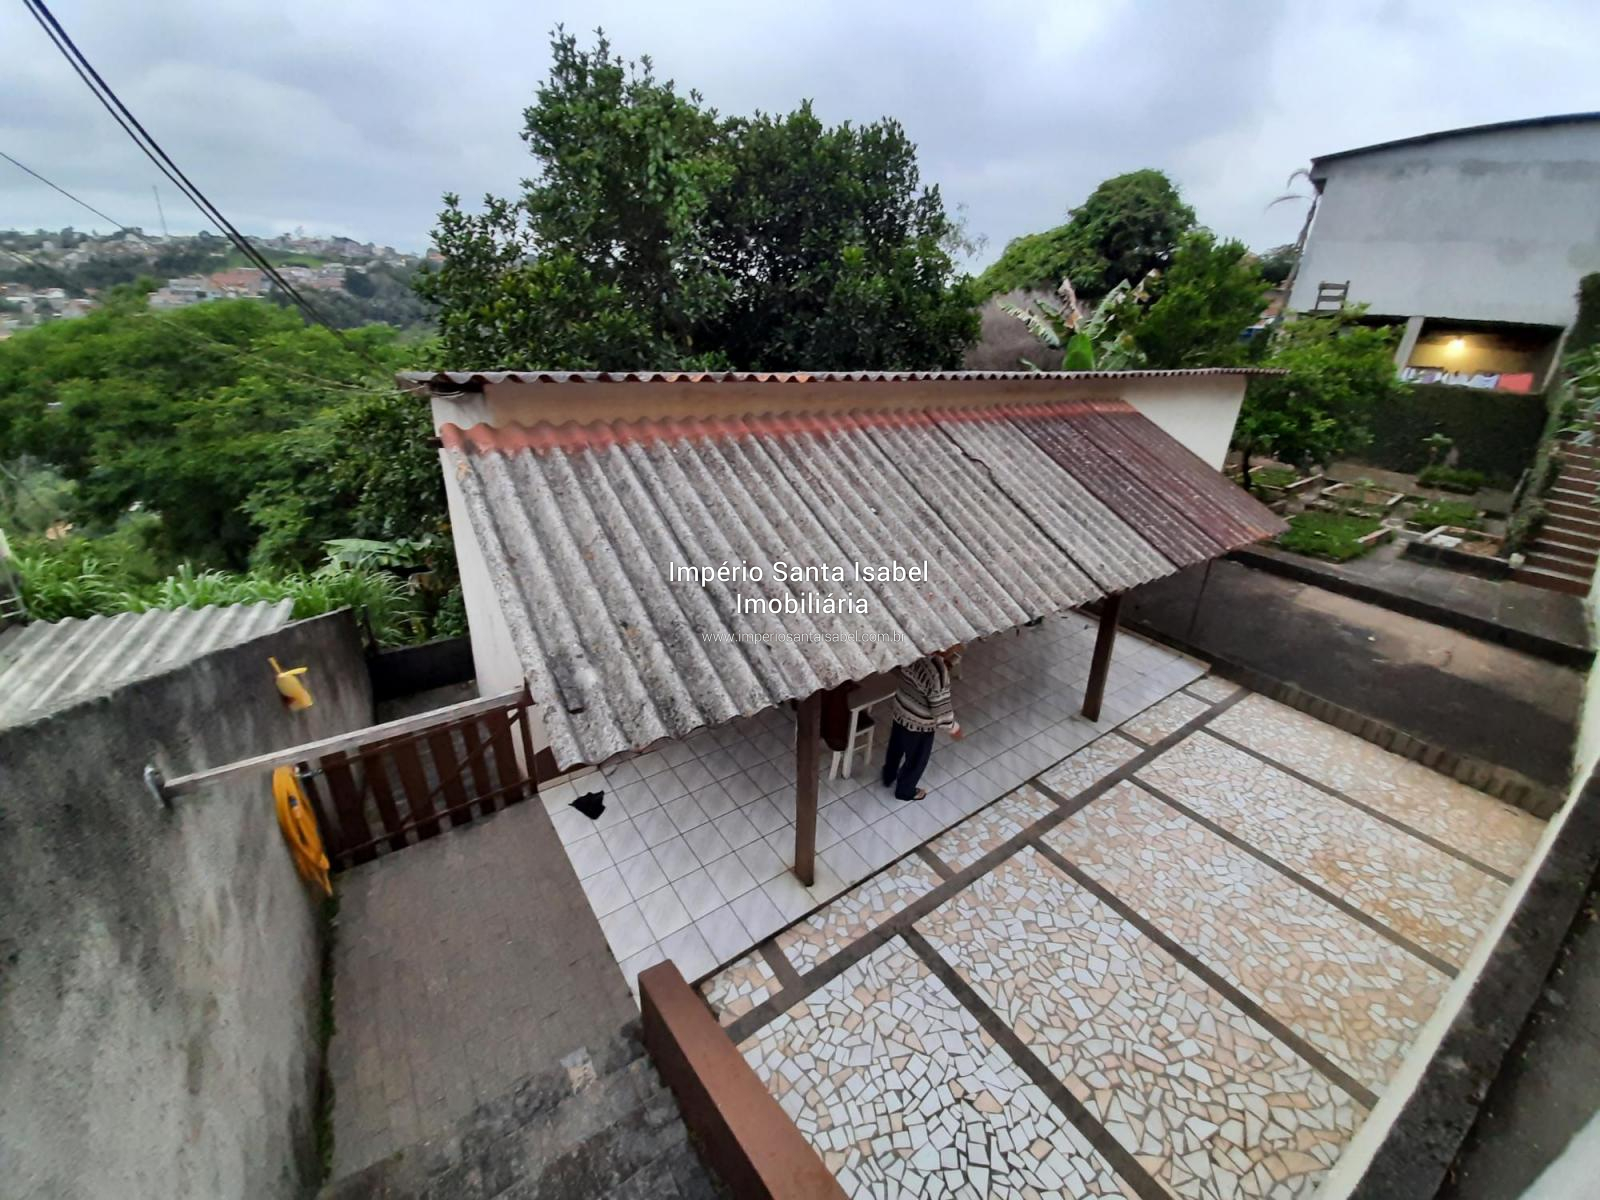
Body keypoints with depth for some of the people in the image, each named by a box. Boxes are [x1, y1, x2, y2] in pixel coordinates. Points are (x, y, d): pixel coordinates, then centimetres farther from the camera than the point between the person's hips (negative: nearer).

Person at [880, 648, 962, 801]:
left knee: (895, 748, 31)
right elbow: (942, 714, -27)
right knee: (916, 760, 22)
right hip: (919, 725, -7)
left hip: (900, 712, 7)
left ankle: (888, 778, 57)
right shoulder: (938, 674, -36)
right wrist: (954, 728, -8)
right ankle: (905, 791, 47)